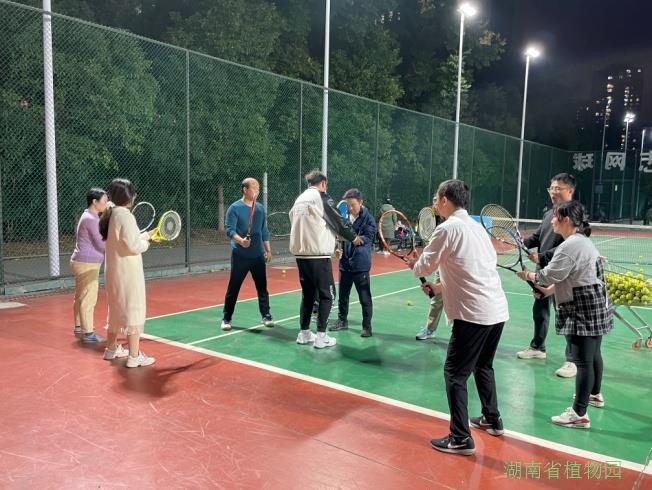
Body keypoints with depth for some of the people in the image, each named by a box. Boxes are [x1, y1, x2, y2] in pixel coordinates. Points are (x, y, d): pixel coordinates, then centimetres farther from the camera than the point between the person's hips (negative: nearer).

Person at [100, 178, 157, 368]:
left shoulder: (111, 214, 9)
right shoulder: (125, 215, -18)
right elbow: (133, 246, -22)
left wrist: (146, 234, 16)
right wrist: (146, 243, -3)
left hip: (113, 271, 9)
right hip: (128, 273, -9)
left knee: (116, 310, 21)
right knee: (133, 311, -2)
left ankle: (112, 349, 34)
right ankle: (134, 356, 2)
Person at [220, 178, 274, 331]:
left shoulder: (260, 208, 9)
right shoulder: (235, 208, -7)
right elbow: (229, 229, -15)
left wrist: (268, 250, 15)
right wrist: (240, 240, -33)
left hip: (258, 255, 4)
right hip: (240, 255, -4)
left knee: (262, 287, 7)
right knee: (233, 288, 3)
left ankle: (266, 316, 18)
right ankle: (226, 319, 14)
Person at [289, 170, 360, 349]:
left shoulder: (299, 199, 15)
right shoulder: (321, 197, -6)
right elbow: (338, 221, -4)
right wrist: (354, 237, 12)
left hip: (300, 253, 7)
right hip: (318, 254, -7)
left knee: (308, 293, 16)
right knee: (327, 294, 2)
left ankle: (304, 333, 19)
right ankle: (321, 336, 1)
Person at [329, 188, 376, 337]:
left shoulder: (368, 219, -7)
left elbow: (368, 237, -15)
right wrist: (338, 248, -5)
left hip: (360, 264, -5)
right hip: (345, 262, 5)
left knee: (364, 297, 2)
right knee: (343, 294, 16)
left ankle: (367, 325, 14)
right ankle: (342, 320, 33)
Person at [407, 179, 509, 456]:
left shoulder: (448, 228, -10)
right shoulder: (475, 226, 16)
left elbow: (423, 268, -6)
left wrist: (413, 264, 16)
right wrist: (441, 287, 21)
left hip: (473, 314, -9)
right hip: (497, 311, 9)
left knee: (455, 373, 1)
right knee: (483, 366, 25)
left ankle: (461, 439, 4)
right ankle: (492, 420, 39)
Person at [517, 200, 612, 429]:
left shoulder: (571, 245, -20)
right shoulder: (583, 241, 13)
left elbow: (550, 274, -19)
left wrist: (529, 276, -1)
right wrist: (548, 291, 11)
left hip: (583, 311, -11)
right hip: (596, 306, 11)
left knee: (583, 361, -6)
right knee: (593, 355, 25)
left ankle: (579, 414, 0)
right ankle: (594, 394, 44)